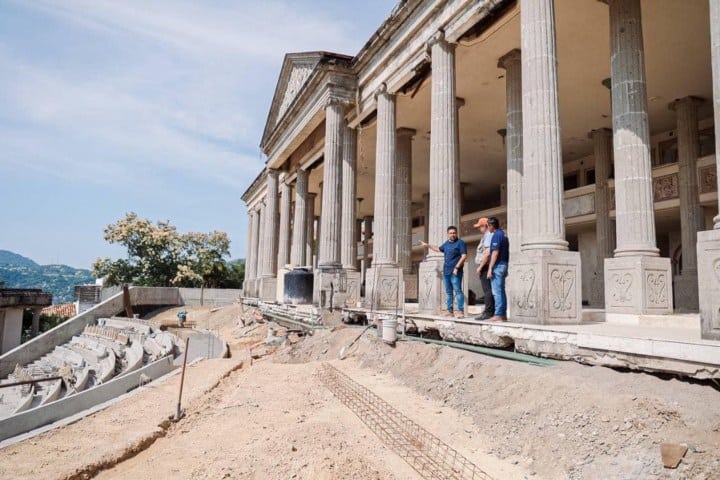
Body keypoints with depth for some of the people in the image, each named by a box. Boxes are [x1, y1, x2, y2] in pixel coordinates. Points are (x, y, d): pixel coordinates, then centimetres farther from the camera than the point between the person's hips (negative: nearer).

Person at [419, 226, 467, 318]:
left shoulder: (460, 243, -5)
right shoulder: (446, 243, 17)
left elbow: (464, 256, -13)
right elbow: (438, 249, 35)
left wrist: (457, 267, -19)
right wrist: (427, 245, 38)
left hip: (455, 272, -8)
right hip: (446, 271, 8)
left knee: (457, 291, -10)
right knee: (448, 292, 9)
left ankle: (461, 311, -9)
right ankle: (449, 311, 15)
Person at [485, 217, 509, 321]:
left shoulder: (496, 235, -12)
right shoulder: (503, 234, 16)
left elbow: (495, 253, -19)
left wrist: (490, 268, -18)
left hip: (497, 265, -10)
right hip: (504, 264, 10)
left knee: (497, 291, -8)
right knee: (501, 291, 11)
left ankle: (498, 315, -7)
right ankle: (503, 314, 14)